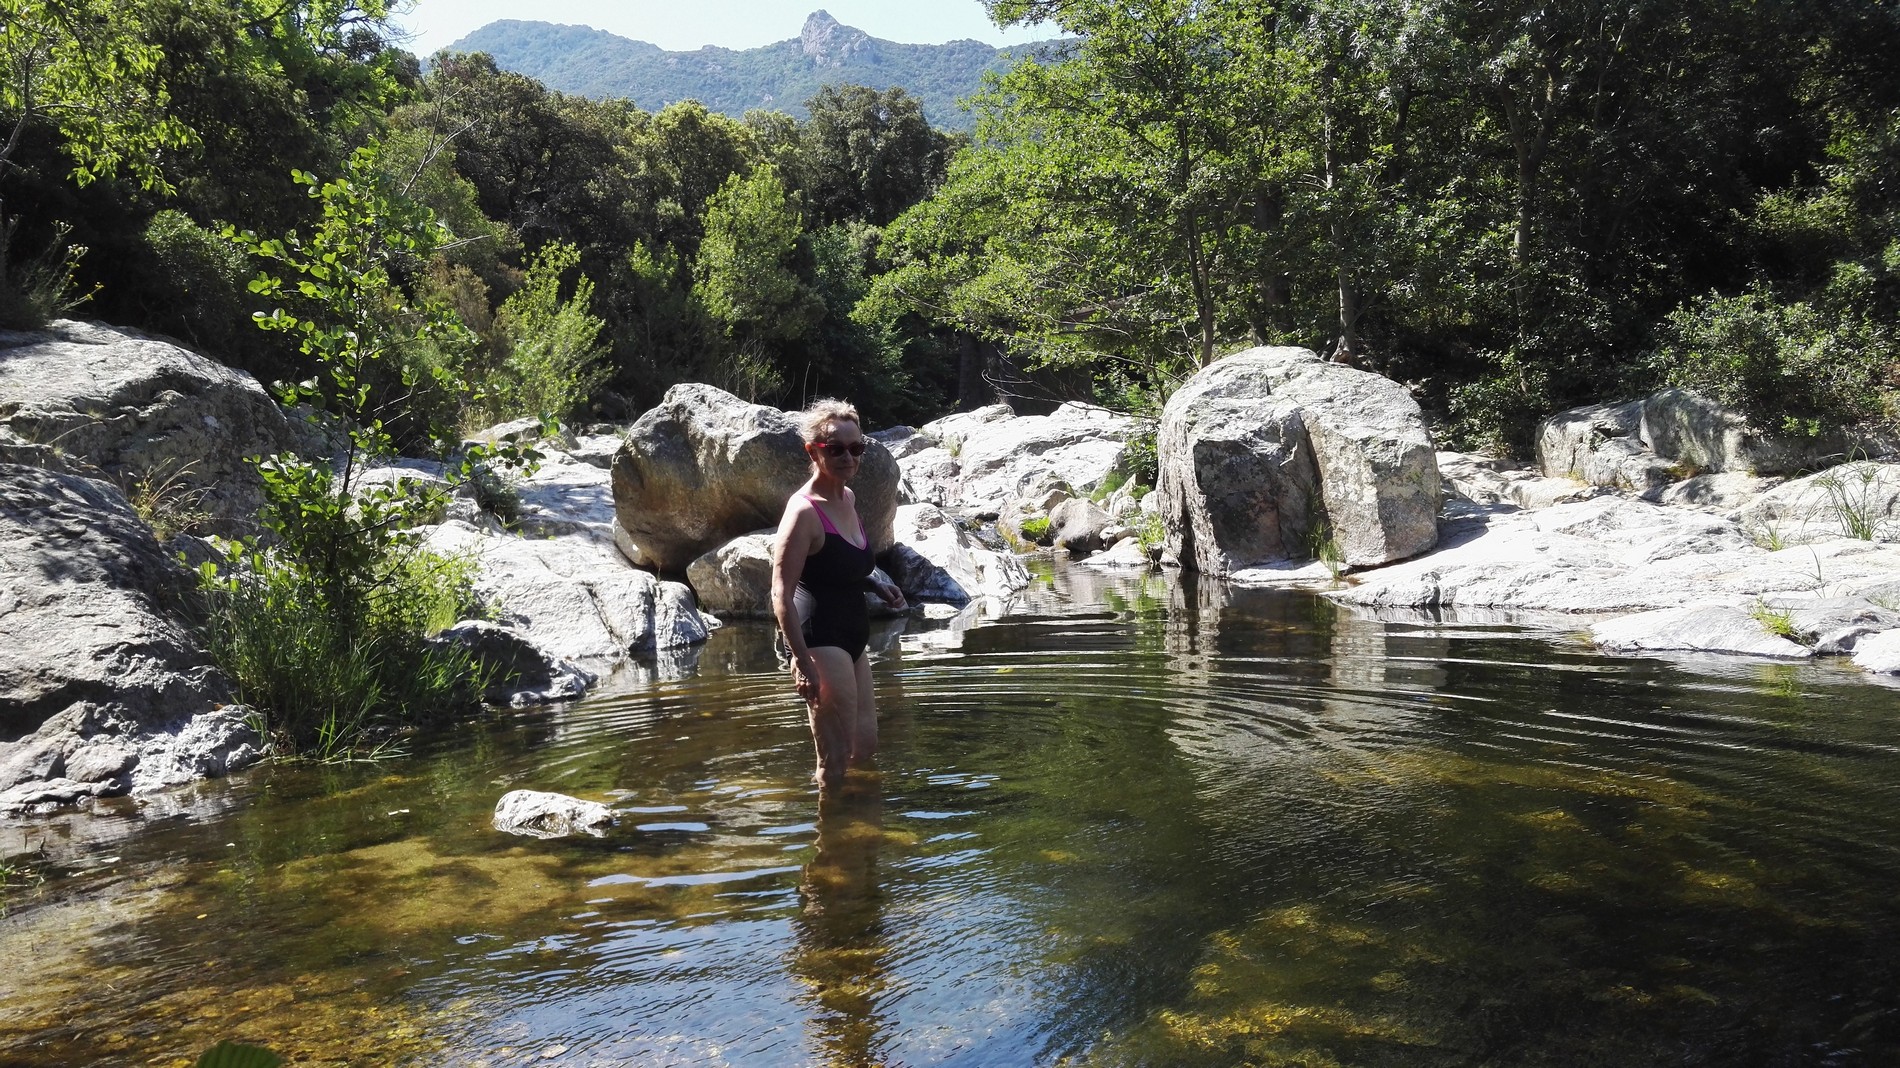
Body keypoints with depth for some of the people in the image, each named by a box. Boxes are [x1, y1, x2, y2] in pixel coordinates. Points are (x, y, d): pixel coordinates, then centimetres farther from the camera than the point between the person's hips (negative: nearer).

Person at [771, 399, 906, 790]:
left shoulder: (849, 499, 9)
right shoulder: (804, 511, -18)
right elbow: (781, 594, -21)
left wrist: (876, 584, 6)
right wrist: (803, 663, -24)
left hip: (851, 640, 9)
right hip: (821, 642, -9)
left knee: (865, 749, 18)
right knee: (836, 761, -1)